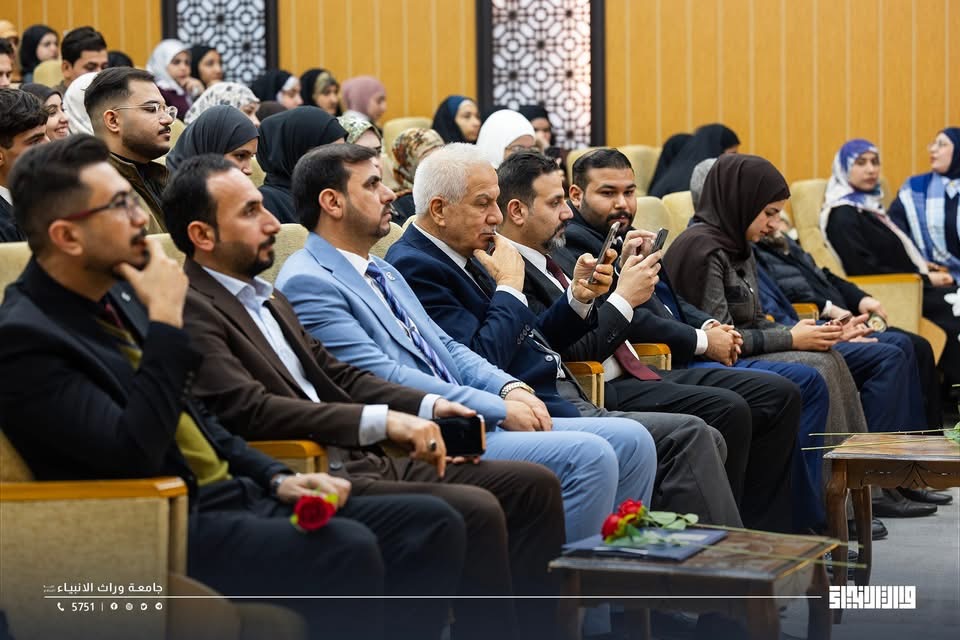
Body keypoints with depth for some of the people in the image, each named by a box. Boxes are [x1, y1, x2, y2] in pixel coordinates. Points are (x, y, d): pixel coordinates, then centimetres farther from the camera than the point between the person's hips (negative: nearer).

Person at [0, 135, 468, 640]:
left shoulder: (114, 294, 13)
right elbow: (135, 451, -23)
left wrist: (276, 478, 6)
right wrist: (165, 320, -18)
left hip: (233, 494, 9)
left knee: (433, 526, -5)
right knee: (346, 550, -31)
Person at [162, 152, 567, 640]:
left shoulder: (266, 297, 20)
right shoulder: (192, 311, -11)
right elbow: (248, 410, -22)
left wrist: (429, 406, 7)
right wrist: (381, 421, -26)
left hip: (359, 463, 10)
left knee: (534, 485, 2)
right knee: (474, 511, -26)